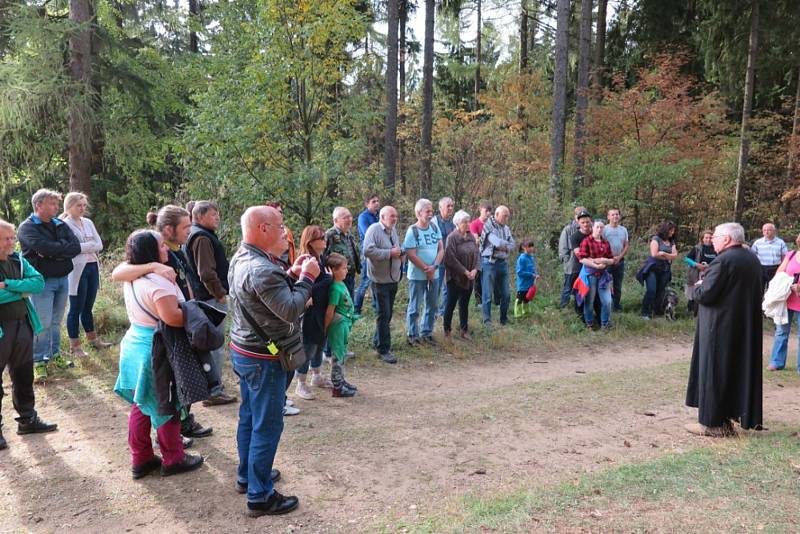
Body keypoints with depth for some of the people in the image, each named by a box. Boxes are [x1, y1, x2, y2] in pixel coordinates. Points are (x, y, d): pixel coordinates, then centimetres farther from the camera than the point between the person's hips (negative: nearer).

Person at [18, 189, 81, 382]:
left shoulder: (60, 225, 10)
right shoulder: (27, 227, -7)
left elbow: (76, 247, -4)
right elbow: (44, 247, -25)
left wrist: (53, 252, -15)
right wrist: (63, 248, -11)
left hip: (63, 278, 6)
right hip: (43, 281, -5)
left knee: (56, 321, 15)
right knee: (43, 323, -3)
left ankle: (54, 354, 27)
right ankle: (39, 362, 6)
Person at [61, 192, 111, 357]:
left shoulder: (88, 222, 12)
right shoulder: (65, 224, -7)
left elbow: (99, 245, 4)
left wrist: (82, 247, -10)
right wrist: (91, 246, -10)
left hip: (93, 267, 6)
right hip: (77, 270, -6)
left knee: (88, 307, 17)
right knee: (76, 309, 1)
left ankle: (93, 340, 27)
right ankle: (74, 346, 11)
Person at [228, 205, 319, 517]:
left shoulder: (241, 259, 5)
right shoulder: (262, 270, -28)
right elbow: (291, 310, -27)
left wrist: (291, 274, 0)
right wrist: (306, 277, -16)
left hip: (243, 352, 10)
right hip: (263, 359, -10)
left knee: (249, 417, 22)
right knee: (267, 426, 1)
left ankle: (247, 475, 38)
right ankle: (260, 497, 13)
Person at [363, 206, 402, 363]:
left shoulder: (393, 230, 12)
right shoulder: (374, 230, -15)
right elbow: (368, 251, -27)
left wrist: (400, 252, 2)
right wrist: (389, 253, -24)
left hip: (393, 278, 8)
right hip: (380, 279, -8)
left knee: (387, 313, 17)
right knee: (383, 314, -4)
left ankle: (377, 341, 33)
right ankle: (383, 349, 5)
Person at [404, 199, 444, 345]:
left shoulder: (435, 228, 4)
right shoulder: (412, 231, -12)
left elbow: (441, 249, 2)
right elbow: (412, 255, -16)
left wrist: (434, 267, -12)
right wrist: (427, 269, -12)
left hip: (434, 275, 6)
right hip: (417, 275, -5)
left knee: (432, 306, 13)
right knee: (414, 307, 4)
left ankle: (426, 333, 27)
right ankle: (413, 335, 17)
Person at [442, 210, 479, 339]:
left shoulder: (471, 237, 6)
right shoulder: (452, 238, -14)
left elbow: (477, 254, 6)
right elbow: (451, 259, -18)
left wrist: (475, 269, -9)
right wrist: (464, 271, -17)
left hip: (469, 278, 6)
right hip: (455, 277, -6)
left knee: (464, 304, 14)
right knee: (451, 304, 4)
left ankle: (464, 329, 23)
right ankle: (447, 330, 17)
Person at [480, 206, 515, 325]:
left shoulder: (506, 228, 13)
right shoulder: (488, 226, -8)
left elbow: (512, 245, 6)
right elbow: (497, 242, -19)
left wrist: (503, 247, -11)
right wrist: (507, 244, -1)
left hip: (503, 262, 6)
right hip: (489, 262, -6)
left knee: (506, 294, 9)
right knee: (488, 294, -1)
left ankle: (504, 319, 22)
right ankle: (487, 320, 9)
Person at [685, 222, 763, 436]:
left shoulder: (722, 261, -20)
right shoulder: (753, 260, 8)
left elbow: (704, 295, -22)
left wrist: (698, 286, 0)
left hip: (720, 328, -8)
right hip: (746, 328, 8)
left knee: (713, 372, 1)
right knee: (740, 369, 16)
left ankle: (712, 422, 6)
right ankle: (741, 413, 26)